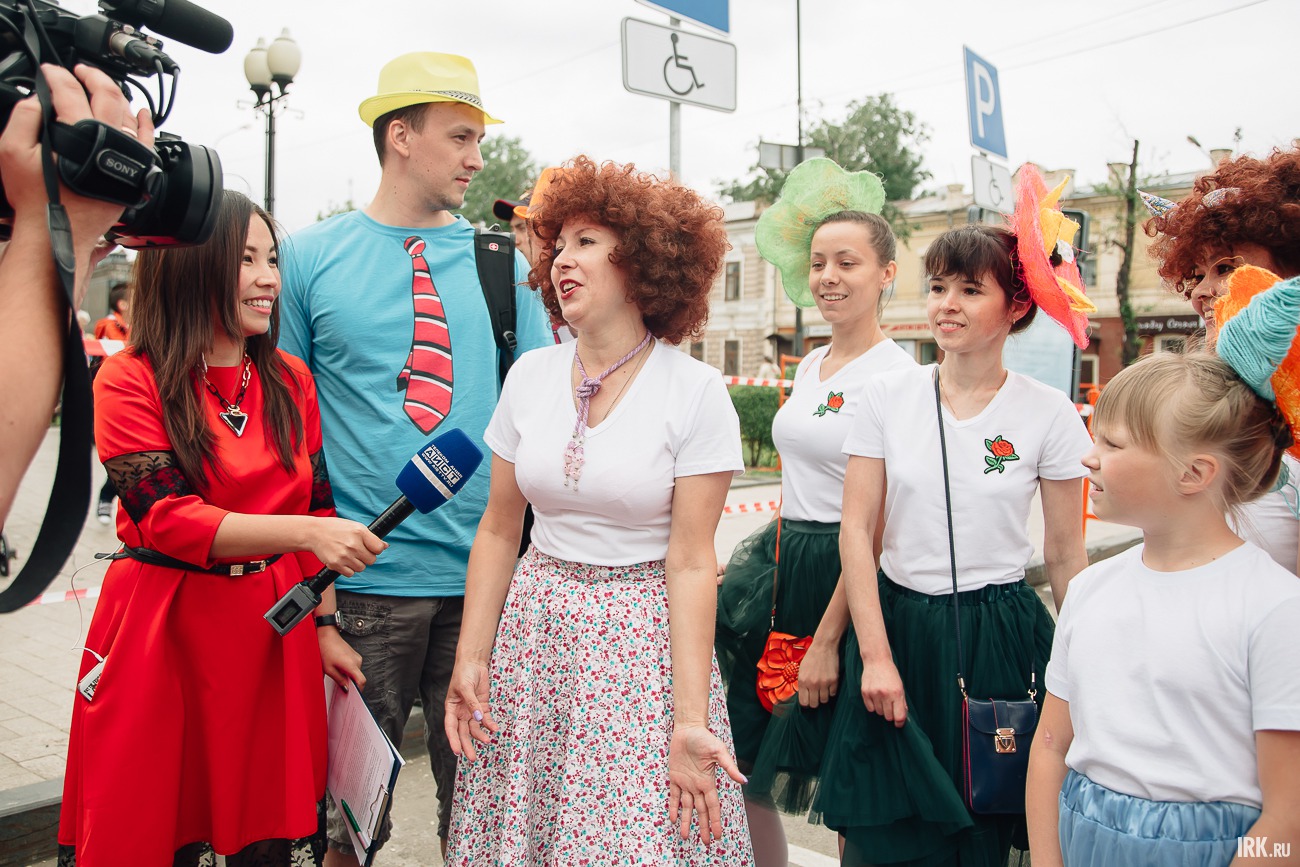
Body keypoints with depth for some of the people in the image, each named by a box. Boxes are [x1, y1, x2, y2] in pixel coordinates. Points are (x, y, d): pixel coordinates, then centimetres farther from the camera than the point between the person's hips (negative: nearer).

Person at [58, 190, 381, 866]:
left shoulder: (290, 381, 6)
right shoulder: (129, 381, -8)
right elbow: (169, 521, -17)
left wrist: (325, 626, 4)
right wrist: (307, 532, -29)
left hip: (275, 629, 4)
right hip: (164, 628, -3)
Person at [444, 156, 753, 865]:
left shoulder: (696, 391, -10)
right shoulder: (530, 375, 2)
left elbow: (690, 562, -12)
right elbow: (498, 531, 6)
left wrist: (690, 719, -16)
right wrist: (470, 657, -1)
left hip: (643, 639, -3)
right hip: (534, 630, 4)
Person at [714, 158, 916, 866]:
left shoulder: (895, 376, -14)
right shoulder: (810, 365, 11)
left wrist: (828, 639, -17)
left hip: (844, 575, -8)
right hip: (778, 558, 8)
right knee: (738, 756, 12)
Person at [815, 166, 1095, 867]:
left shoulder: (1049, 414, -4)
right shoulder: (888, 395, -3)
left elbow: (1066, 559, 2)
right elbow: (857, 529, -3)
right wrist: (875, 654, -8)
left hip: (999, 640, -1)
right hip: (898, 622, 1)